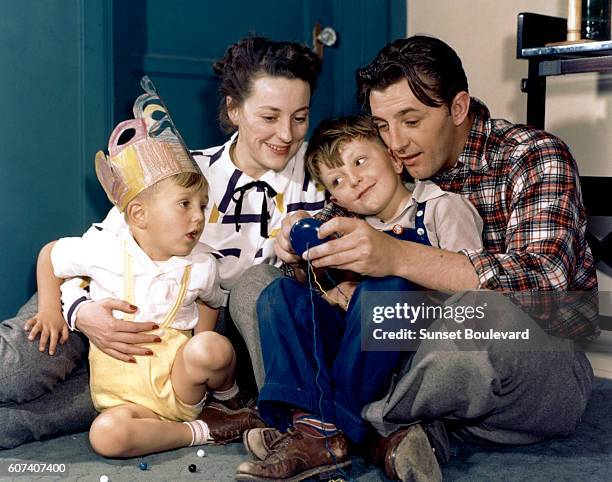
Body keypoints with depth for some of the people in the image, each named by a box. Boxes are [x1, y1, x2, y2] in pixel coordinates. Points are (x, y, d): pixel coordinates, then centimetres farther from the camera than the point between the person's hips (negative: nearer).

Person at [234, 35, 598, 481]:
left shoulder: (534, 156, -11)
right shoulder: (398, 170, 3)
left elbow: (543, 281, -28)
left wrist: (399, 256, -39)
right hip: (433, 350, 5)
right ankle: (395, 429, -23)